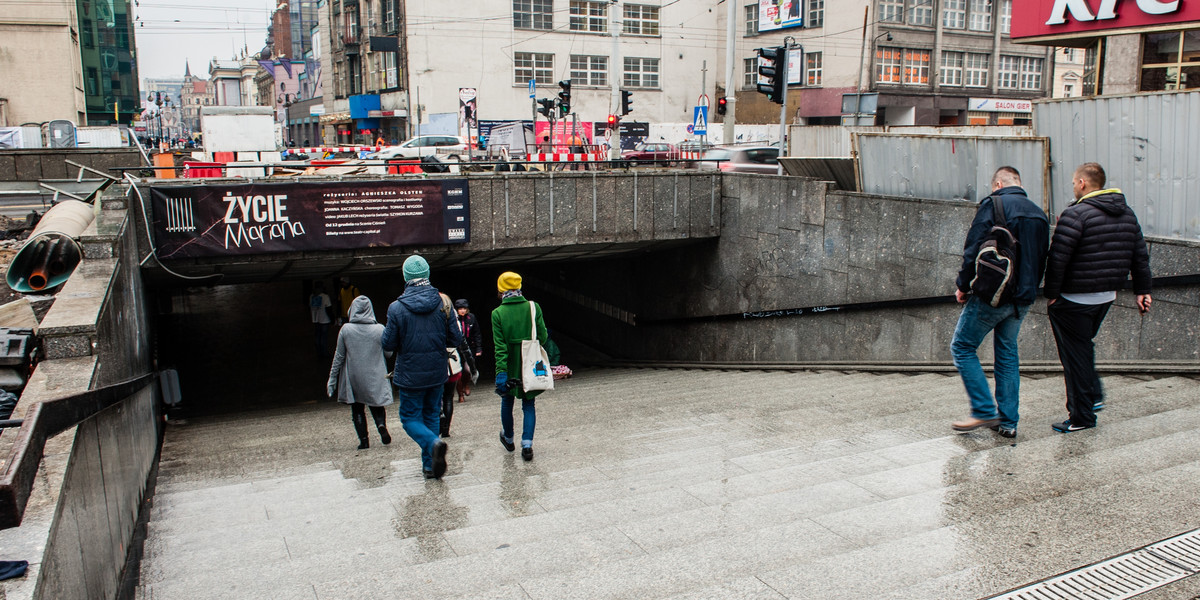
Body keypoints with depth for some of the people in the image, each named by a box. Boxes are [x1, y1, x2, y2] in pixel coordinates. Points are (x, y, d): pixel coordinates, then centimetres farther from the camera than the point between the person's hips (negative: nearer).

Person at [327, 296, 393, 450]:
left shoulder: (346, 329, -9)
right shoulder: (380, 329, -9)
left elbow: (339, 356, -3)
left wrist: (332, 379, 5)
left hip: (353, 378, 0)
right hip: (375, 378, 0)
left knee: (357, 410, 13)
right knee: (377, 406, 14)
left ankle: (364, 440, 8)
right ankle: (381, 425, -14)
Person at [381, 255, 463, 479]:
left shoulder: (397, 308, -14)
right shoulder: (442, 304, -6)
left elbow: (388, 344, -9)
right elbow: (456, 340, -2)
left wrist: (383, 335, 13)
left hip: (410, 375, -3)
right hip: (436, 373, 3)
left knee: (410, 417, 9)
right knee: (432, 416, 17)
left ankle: (433, 443, -19)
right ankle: (430, 465, 17)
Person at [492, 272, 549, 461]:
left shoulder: (498, 313, -10)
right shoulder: (534, 308, -7)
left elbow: (500, 346, -14)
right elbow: (543, 337, -5)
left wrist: (501, 372, -14)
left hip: (510, 366, -1)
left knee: (507, 402, 20)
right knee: (528, 405, 11)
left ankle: (508, 439, 36)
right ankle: (527, 444, -1)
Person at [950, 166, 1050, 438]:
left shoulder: (993, 205, -8)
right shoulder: (1039, 213, 14)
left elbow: (973, 250, -14)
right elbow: (1042, 259, 17)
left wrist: (963, 286, -4)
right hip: (1023, 299, 7)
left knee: (963, 347, 3)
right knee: (1007, 353, 14)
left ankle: (985, 411, -2)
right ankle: (1008, 421, 16)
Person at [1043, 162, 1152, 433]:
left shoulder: (1075, 214, -16)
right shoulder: (1127, 213, 9)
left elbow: (1057, 259, -20)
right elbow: (1140, 255, 12)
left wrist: (1051, 294, -12)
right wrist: (1142, 290, 17)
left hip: (1074, 299, -8)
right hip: (1108, 296, 8)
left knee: (1075, 353, 2)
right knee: (1084, 345, 25)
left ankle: (1081, 416, 8)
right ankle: (1094, 396, 25)